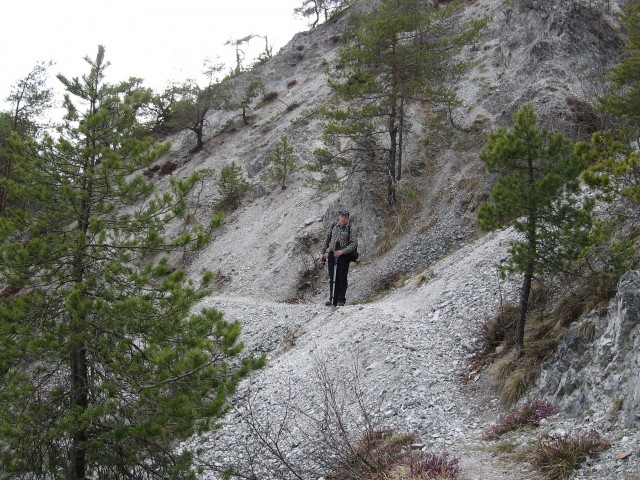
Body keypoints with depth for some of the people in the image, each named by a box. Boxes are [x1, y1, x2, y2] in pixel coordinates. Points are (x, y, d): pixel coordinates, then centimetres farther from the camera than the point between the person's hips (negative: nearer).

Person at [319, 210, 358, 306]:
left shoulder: (351, 229, -7)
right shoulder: (333, 226, 6)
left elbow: (354, 244, -13)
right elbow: (327, 240, 16)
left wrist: (342, 251, -23)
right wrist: (322, 252, 12)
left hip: (344, 256, -4)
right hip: (332, 254, 4)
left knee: (342, 279, -2)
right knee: (332, 279, 5)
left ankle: (341, 300, 5)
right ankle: (333, 300, 10)